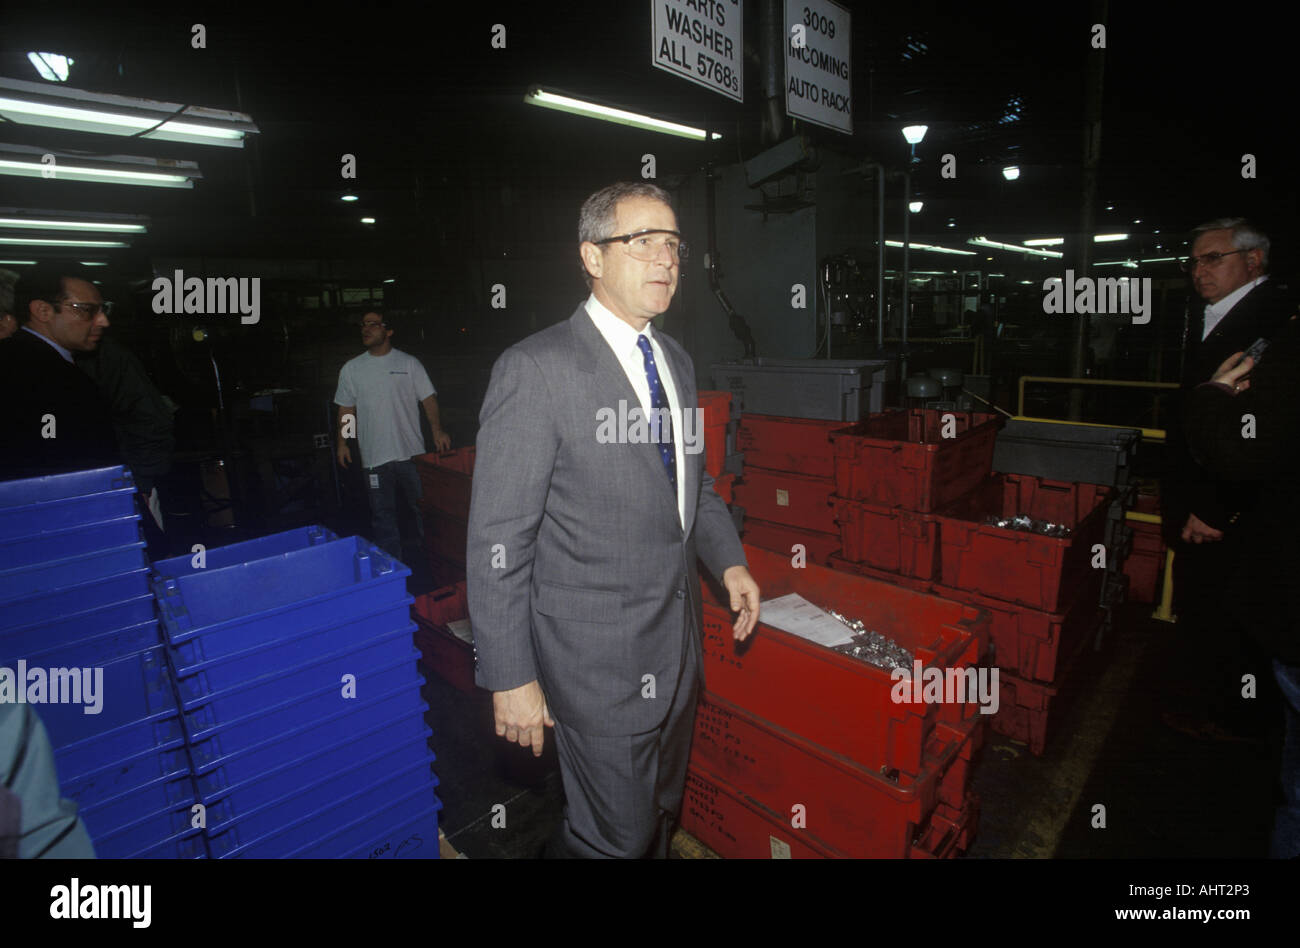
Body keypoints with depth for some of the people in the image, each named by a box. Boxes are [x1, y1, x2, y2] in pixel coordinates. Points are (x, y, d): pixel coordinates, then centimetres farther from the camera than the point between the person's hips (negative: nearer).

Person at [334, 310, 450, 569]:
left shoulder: (409, 363, 2)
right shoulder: (351, 369, 8)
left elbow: (428, 398, -2)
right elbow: (346, 409, 13)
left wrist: (437, 429, -15)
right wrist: (342, 442, 7)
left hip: (411, 452, -1)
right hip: (374, 457, 2)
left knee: (420, 508, 11)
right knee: (383, 514, 6)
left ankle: (425, 552, 30)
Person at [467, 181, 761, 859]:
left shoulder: (676, 361, 8)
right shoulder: (536, 370, -17)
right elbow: (498, 541, -17)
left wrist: (729, 559, 5)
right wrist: (510, 678, -15)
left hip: (679, 639, 7)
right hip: (597, 655, -7)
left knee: (660, 816, 24)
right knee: (616, 834, 8)